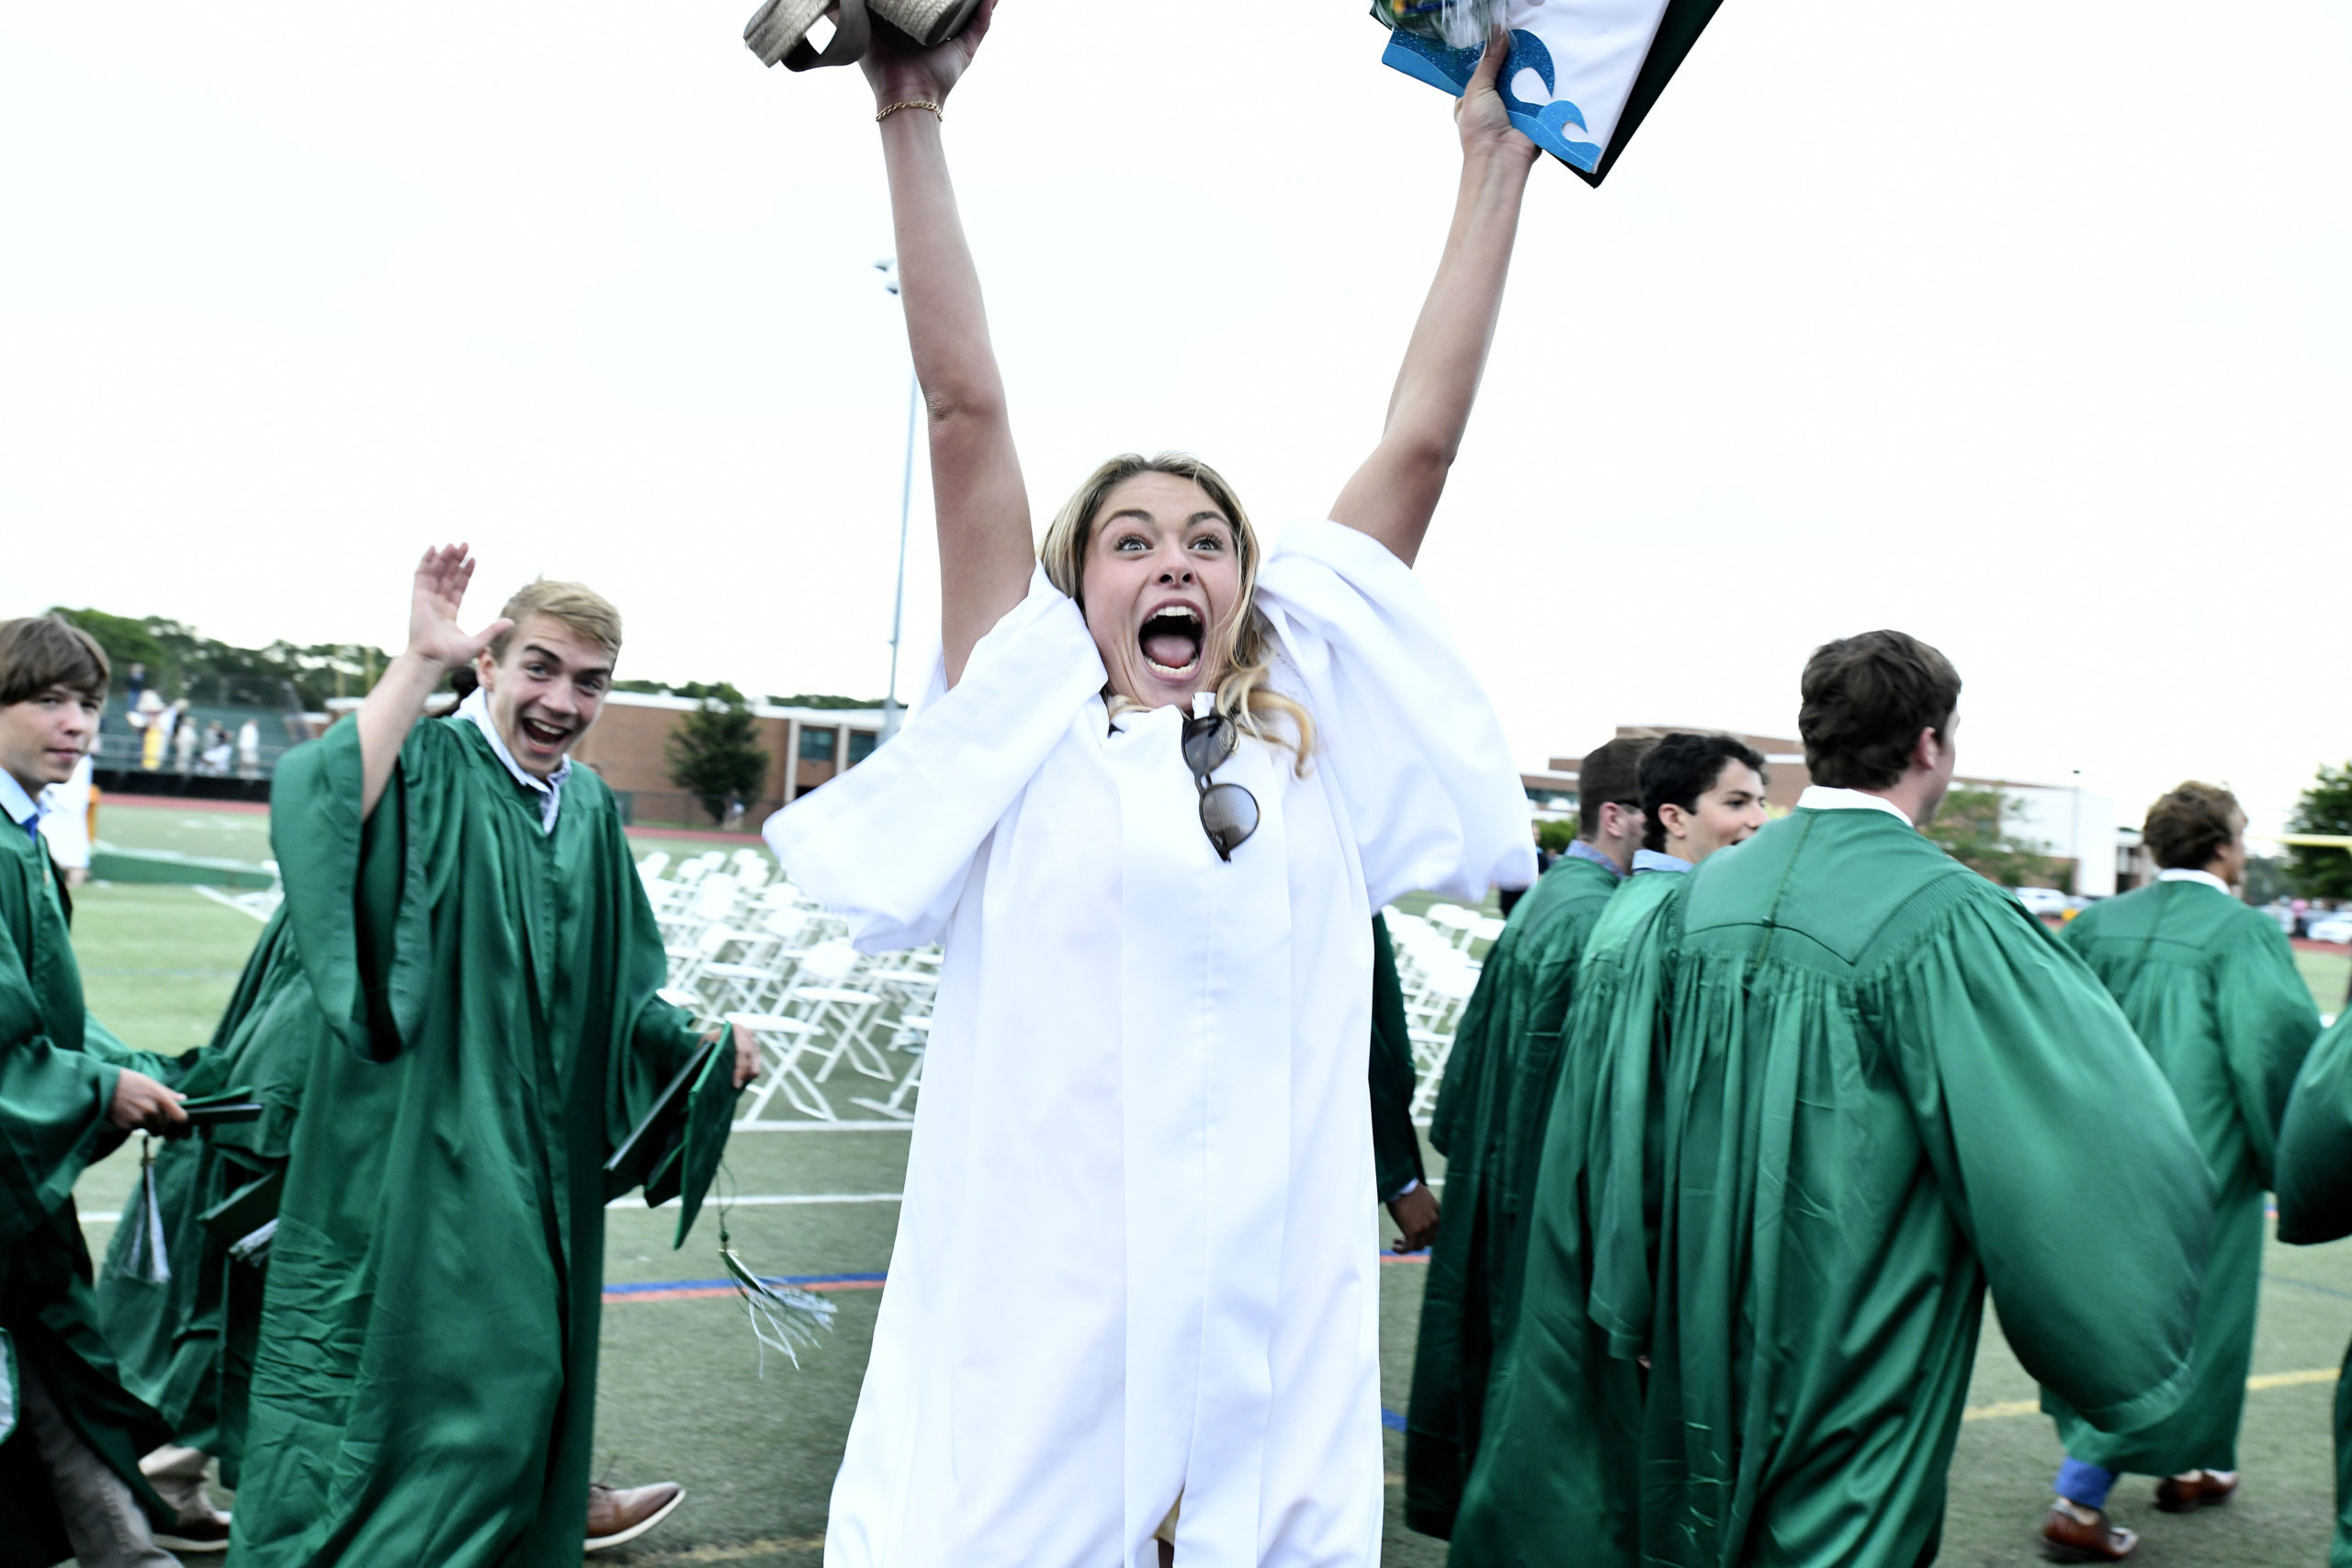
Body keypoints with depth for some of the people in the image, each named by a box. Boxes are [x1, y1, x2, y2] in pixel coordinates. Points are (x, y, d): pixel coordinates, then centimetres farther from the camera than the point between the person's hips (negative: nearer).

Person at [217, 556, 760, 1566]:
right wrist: (419, 660, -33)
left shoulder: (591, 811, 8)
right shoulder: (424, 770, -11)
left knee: (510, 1390, 17)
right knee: (378, 1408, 4)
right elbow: (318, 811, -36)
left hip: (534, 1182, 6)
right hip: (411, 1170, -6)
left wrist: (700, 1045, 1)